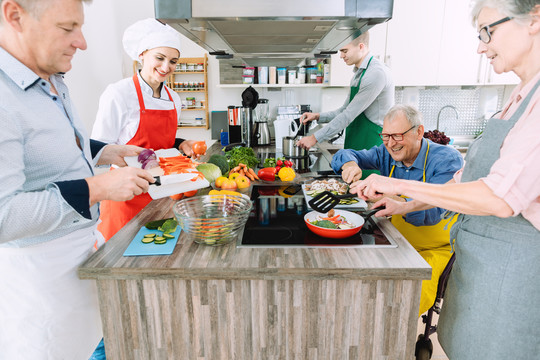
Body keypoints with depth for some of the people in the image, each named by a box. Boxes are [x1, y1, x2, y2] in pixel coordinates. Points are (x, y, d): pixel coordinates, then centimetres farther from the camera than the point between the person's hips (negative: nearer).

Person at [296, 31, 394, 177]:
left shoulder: (377, 73, -17)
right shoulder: (358, 74, 15)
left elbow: (349, 115, -20)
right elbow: (345, 110, 22)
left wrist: (315, 138, -16)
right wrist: (318, 116, 7)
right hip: (356, 145, 9)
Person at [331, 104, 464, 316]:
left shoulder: (448, 160, -15)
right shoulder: (387, 154, 0)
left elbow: (431, 212, -28)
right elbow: (345, 155, 4)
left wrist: (394, 201, -47)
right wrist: (349, 164, -21)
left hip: (434, 250, -4)